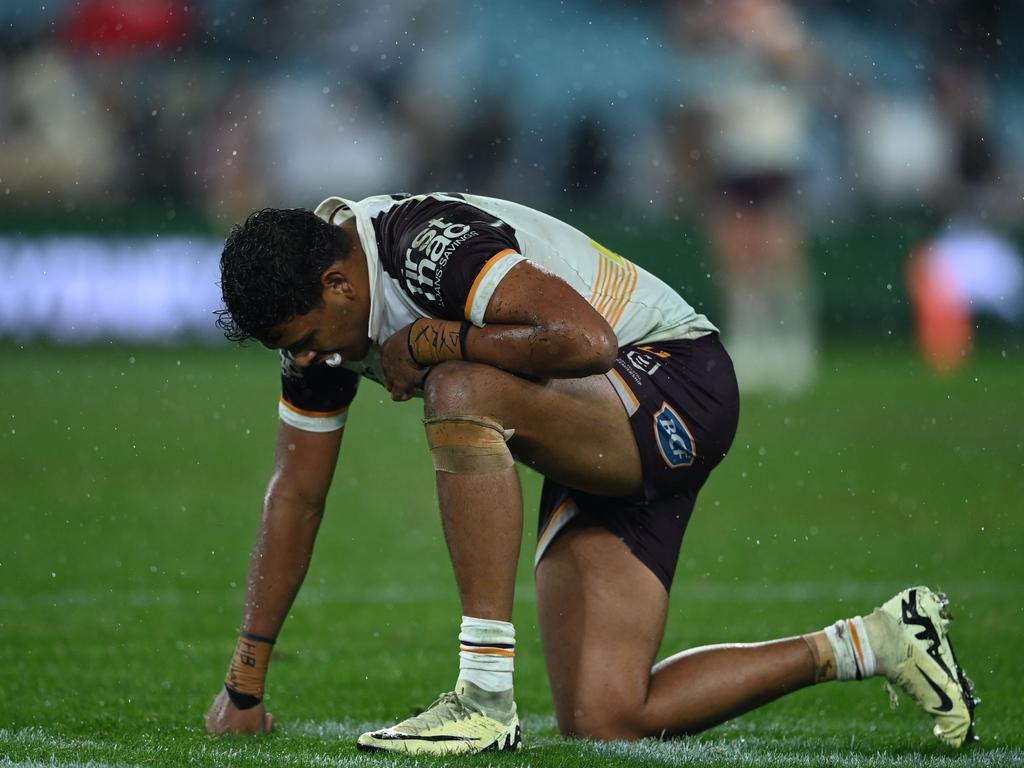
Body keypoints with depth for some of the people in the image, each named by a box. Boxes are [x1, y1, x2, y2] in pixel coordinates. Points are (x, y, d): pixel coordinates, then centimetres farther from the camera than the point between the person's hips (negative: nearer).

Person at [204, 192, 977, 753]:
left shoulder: (428, 244, -24)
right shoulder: (320, 319, 3)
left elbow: (585, 340, -37)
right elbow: (297, 494, 11)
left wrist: (434, 343, -24)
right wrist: (245, 683, 9)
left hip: (676, 381, -10)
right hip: (599, 463, 10)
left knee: (460, 393, -34)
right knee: (601, 722, -3)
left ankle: (487, 694, -30)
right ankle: (872, 644, 12)